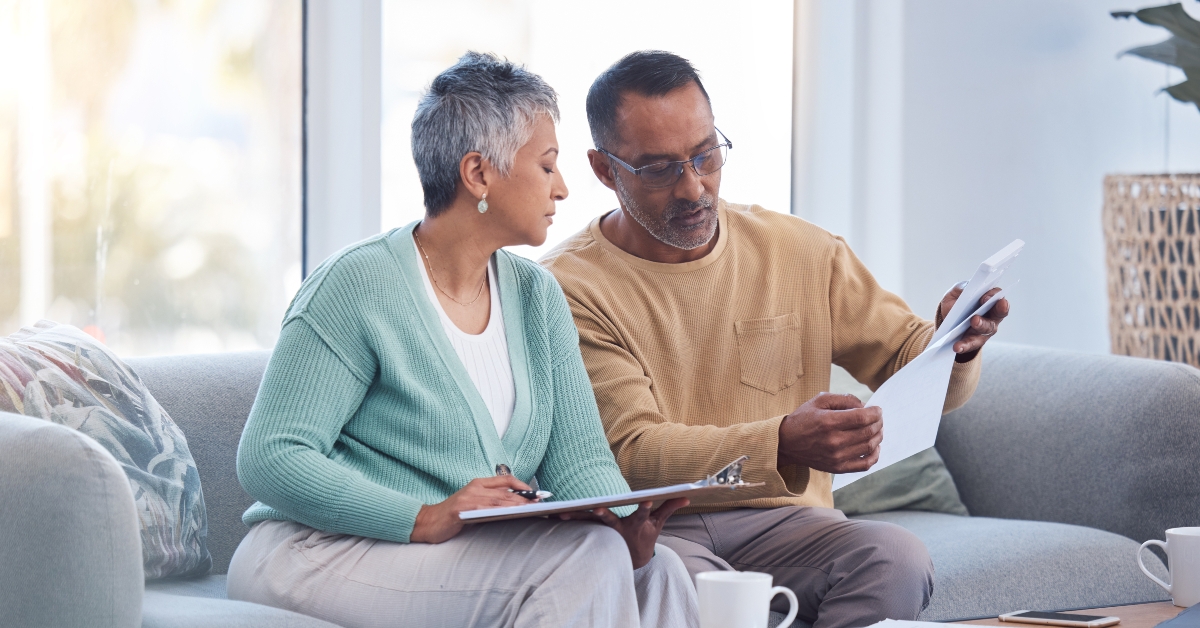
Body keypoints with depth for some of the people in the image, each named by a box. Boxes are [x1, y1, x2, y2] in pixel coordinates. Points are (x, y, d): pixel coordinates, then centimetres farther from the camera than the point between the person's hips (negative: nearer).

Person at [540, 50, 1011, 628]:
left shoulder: (801, 252, 9)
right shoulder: (570, 286, -5)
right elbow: (630, 452, -15)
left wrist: (954, 347, -13)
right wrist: (783, 444, -30)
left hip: (777, 518, 4)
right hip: (648, 527, -4)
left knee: (896, 558, -27)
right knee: (685, 581, -39)